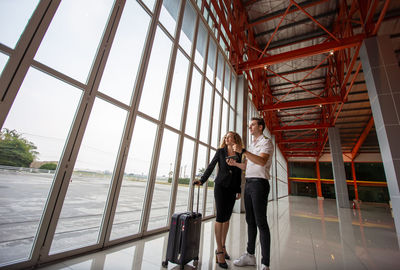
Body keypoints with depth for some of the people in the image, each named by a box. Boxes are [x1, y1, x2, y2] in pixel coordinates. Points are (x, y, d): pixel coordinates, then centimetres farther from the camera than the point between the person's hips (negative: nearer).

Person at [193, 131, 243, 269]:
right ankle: (219, 251, 4)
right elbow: (211, 166, 1)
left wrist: (239, 190, 12)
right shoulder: (220, 151, 4)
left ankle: (223, 246, 24)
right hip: (221, 185, -3)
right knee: (220, 216, -5)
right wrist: (202, 180, -9)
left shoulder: (239, 154, 10)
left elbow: (239, 173, 12)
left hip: (232, 188, 3)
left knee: (227, 217, 10)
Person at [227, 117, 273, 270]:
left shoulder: (266, 142, -2)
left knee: (261, 223, -4)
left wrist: (243, 151, -26)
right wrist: (235, 163, 5)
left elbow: (262, 161, -21)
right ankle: (250, 255, 25)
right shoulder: (251, 145, 22)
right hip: (248, 183, 8)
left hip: (259, 183, -8)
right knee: (250, 221, 13)